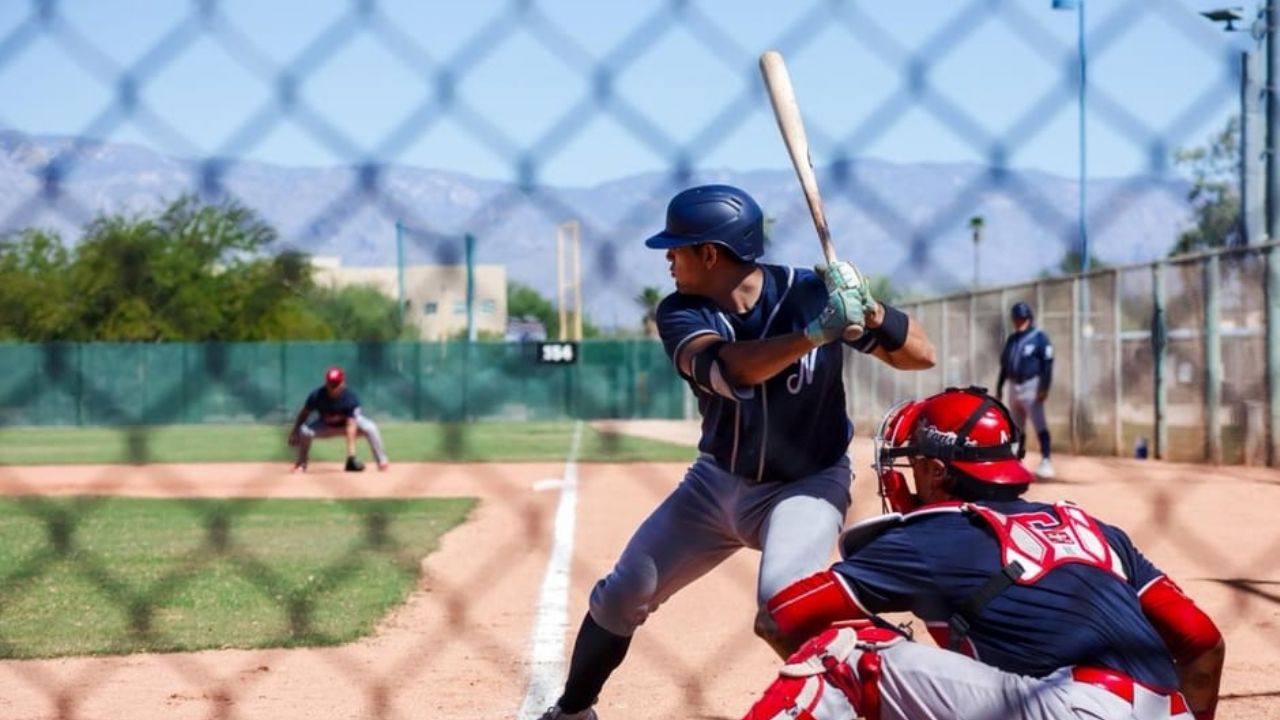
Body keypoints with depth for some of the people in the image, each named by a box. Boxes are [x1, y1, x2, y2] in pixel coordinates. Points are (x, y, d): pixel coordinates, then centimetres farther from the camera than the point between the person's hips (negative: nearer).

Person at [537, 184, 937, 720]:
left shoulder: (810, 293, -19)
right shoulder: (681, 312, -15)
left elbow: (920, 354, -17)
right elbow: (723, 368, -38)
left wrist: (867, 308, -37)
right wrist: (814, 334, -50)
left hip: (806, 484, -4)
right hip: (717, 481, 4)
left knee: (784, 604, -31)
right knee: (620, 594, 10)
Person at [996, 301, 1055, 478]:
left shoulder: (1040, 337, -6)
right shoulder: (1011, 339, 15)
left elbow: (1047, 364, -12)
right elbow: (1004, 364, 20)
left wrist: (1044, 388, -19)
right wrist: (999, 387, 16)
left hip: (1031, 387, -7)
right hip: (1015, 387, 7)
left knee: (1039, 425, -14)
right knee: (1016, 428, 13)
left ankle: (1046, 462, -18)